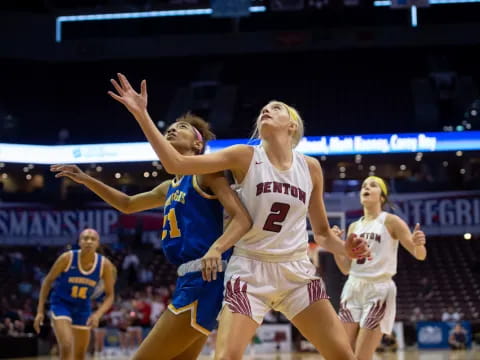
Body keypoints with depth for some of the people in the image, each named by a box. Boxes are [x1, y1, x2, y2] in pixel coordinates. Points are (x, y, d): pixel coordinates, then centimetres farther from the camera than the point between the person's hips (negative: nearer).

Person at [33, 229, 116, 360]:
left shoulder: (105, 264, -17)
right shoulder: (67, 258, -22)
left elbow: (110, 295, -7)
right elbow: (48, 281, -8)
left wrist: (98, 314, -24)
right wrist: (40, 311, -10)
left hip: (82, 307, 4)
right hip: (61, 303, -4)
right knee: (66, 347, -24)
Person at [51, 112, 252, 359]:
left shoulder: (204, 172, -3)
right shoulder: (169, 188, 21)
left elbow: (243, 219, -14)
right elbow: (128, 205, 38)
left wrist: (216, 248, -33)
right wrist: (87, 180, 29)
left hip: (205, 278, -9)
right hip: (189, 278, 9)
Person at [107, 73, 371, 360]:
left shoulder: (311, 167, 6)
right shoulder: (245, 157, -3)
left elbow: (322, 232, 14)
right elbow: (176, 164, -11)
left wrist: (345, 248, -8)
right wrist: (142, 115, -17)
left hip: (296, 271, 3)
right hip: (250, 270, -3)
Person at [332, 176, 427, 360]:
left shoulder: (390, 221, -2)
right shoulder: (354, 227, 14)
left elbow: (420, 255, -6)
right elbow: (346, 268, 14)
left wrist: (418, 244, -29)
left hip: (378, 290, -5)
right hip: (352, 290, 6)